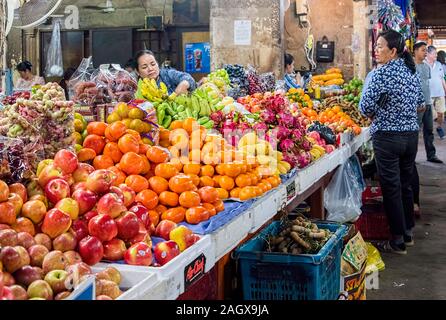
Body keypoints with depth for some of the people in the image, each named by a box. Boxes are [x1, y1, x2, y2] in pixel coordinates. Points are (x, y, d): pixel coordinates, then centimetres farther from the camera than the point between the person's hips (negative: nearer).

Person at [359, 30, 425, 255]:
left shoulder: (382, 73, -15)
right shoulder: (412, 71, 8)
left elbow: (366, 107, -18)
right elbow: (420, 105, 17)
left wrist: (374, 117, 1)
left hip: (388, 137, -7)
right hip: (411, 135, 7)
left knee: (391, 188, 1)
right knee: (405, 185, 17)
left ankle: (398, 242, 8)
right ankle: (408, 233, 29)